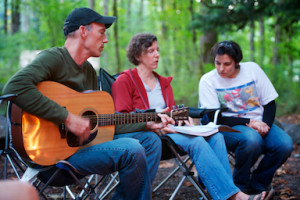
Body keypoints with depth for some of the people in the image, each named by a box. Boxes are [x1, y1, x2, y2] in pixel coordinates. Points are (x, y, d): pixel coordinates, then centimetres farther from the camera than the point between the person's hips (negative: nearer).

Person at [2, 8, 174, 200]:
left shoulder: (90, 71, 15)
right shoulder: (54, 58, -13)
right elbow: (15, 86, -32)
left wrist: (147, 124, 14)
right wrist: (68, 118, -29)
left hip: (85, 140, 10)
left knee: (151, 141, 9)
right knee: (132, 150, -26)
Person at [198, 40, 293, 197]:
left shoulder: (252, 69, 1)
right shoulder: (207, 81, -6)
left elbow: (270, 103, 6)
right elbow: (216, 119, -11)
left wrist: (265, 124, -14)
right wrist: (248, 123, -21)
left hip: (259, 123, 4)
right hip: (229, 126, -3)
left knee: (285, 145, -25)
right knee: (251, 139, -37)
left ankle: (258, 184, -1)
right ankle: (240, 186, -10)